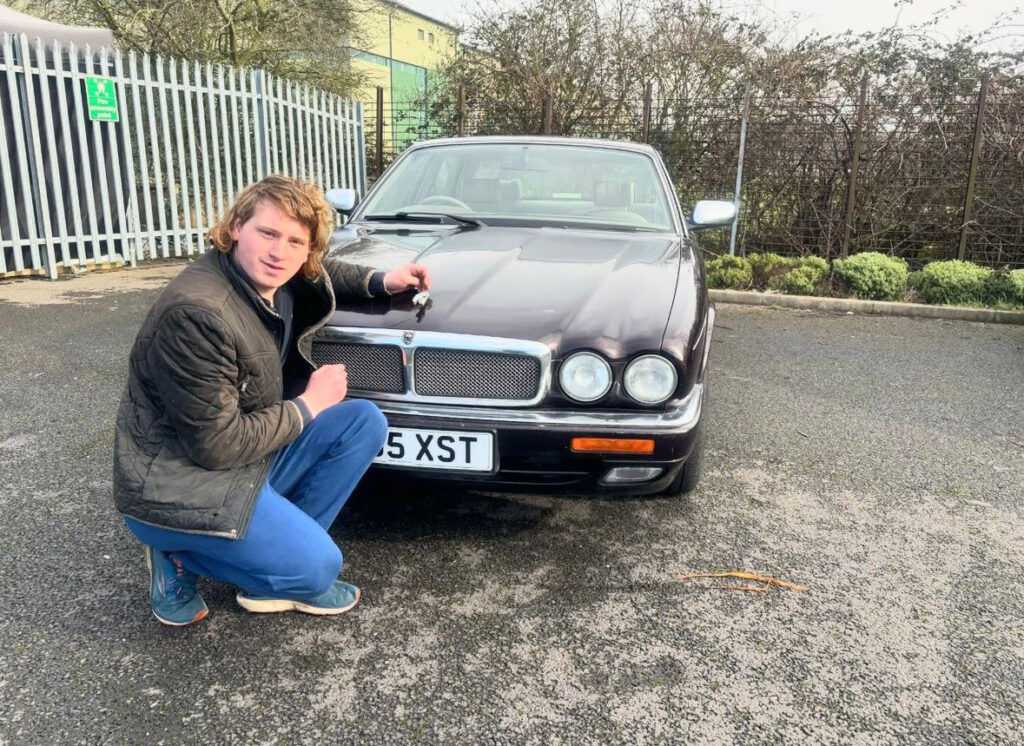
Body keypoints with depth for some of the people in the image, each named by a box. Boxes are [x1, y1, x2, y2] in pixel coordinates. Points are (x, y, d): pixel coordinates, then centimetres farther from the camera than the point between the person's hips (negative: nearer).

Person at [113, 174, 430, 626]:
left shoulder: (281, 279, -2)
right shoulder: (197, 313, -27)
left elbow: (323, 272, 26)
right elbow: (216, 445, -25)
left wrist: (381, 281, 9)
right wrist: (309, 405, -14)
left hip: (250, 456, 9)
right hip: (176, 490, -9)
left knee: (365, 422, -3)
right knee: (317, 566, -21)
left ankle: (276, 565, 1)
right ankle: (181, 558, 4)